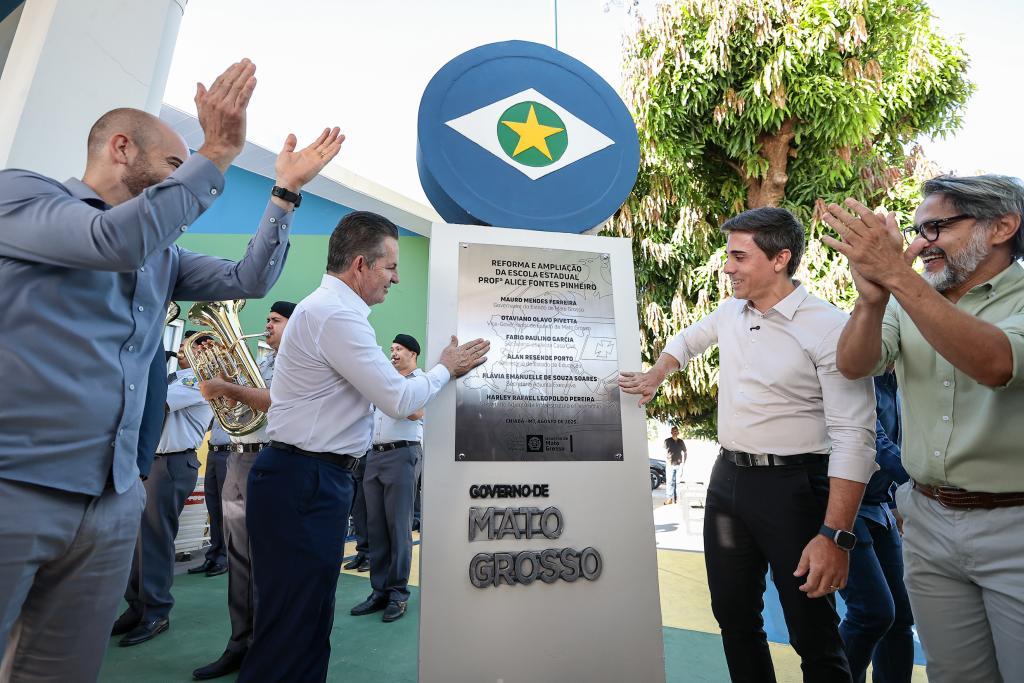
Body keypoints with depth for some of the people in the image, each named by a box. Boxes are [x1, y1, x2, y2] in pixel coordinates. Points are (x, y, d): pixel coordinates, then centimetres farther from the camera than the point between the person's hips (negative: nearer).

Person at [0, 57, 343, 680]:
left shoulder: (163, 256, 18)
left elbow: (250, 280, 11)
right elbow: (119, 241, -20)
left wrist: (286, 191, 9)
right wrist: (217, 153, -16)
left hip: (114, 501, 6)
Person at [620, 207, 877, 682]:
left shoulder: (829, 329, -16)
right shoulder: (729, 312, 5)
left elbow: (854, 438, -19)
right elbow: (688, 339, 29)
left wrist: (835, 536, -23)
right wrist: (656, 375, 19)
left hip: (792, 484, -6)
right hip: (727, 478, 6)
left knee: (813, 638, 7)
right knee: (734, 616, 19)